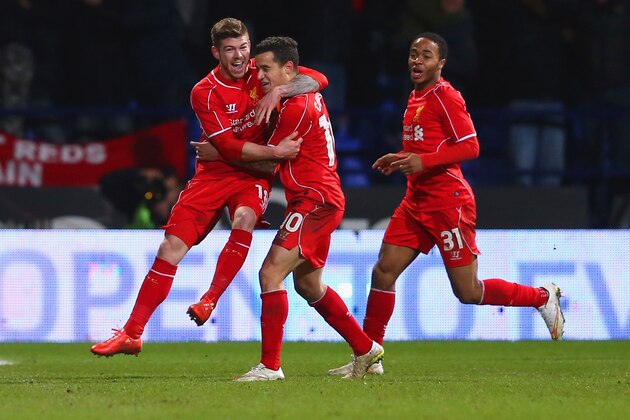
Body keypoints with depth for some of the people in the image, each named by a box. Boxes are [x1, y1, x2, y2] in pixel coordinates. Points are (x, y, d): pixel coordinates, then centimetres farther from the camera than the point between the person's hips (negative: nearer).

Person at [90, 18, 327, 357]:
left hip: (253, 175, 0)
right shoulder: (204, 93, -10)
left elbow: (319, 79, -15)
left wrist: (277, 91, -30)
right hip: (213, 174, 0)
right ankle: (131, 335, -2)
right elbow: (230, 146, -17)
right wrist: (275, 151, -27)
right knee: (172, 246, -7)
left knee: (244, 219, -34)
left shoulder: (261, 74, -5)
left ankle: (210, 300, -22)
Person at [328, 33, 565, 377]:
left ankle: (543, 298, 16)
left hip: (447, 203, -8)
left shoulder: (445, 97, -12)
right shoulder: (415, 98, 16)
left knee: (468, 292, -4)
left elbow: (470, 147, -18)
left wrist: (423, 161, -24)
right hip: (416, 202, 8)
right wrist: (400, 159, 13)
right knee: (383, 271, -1)